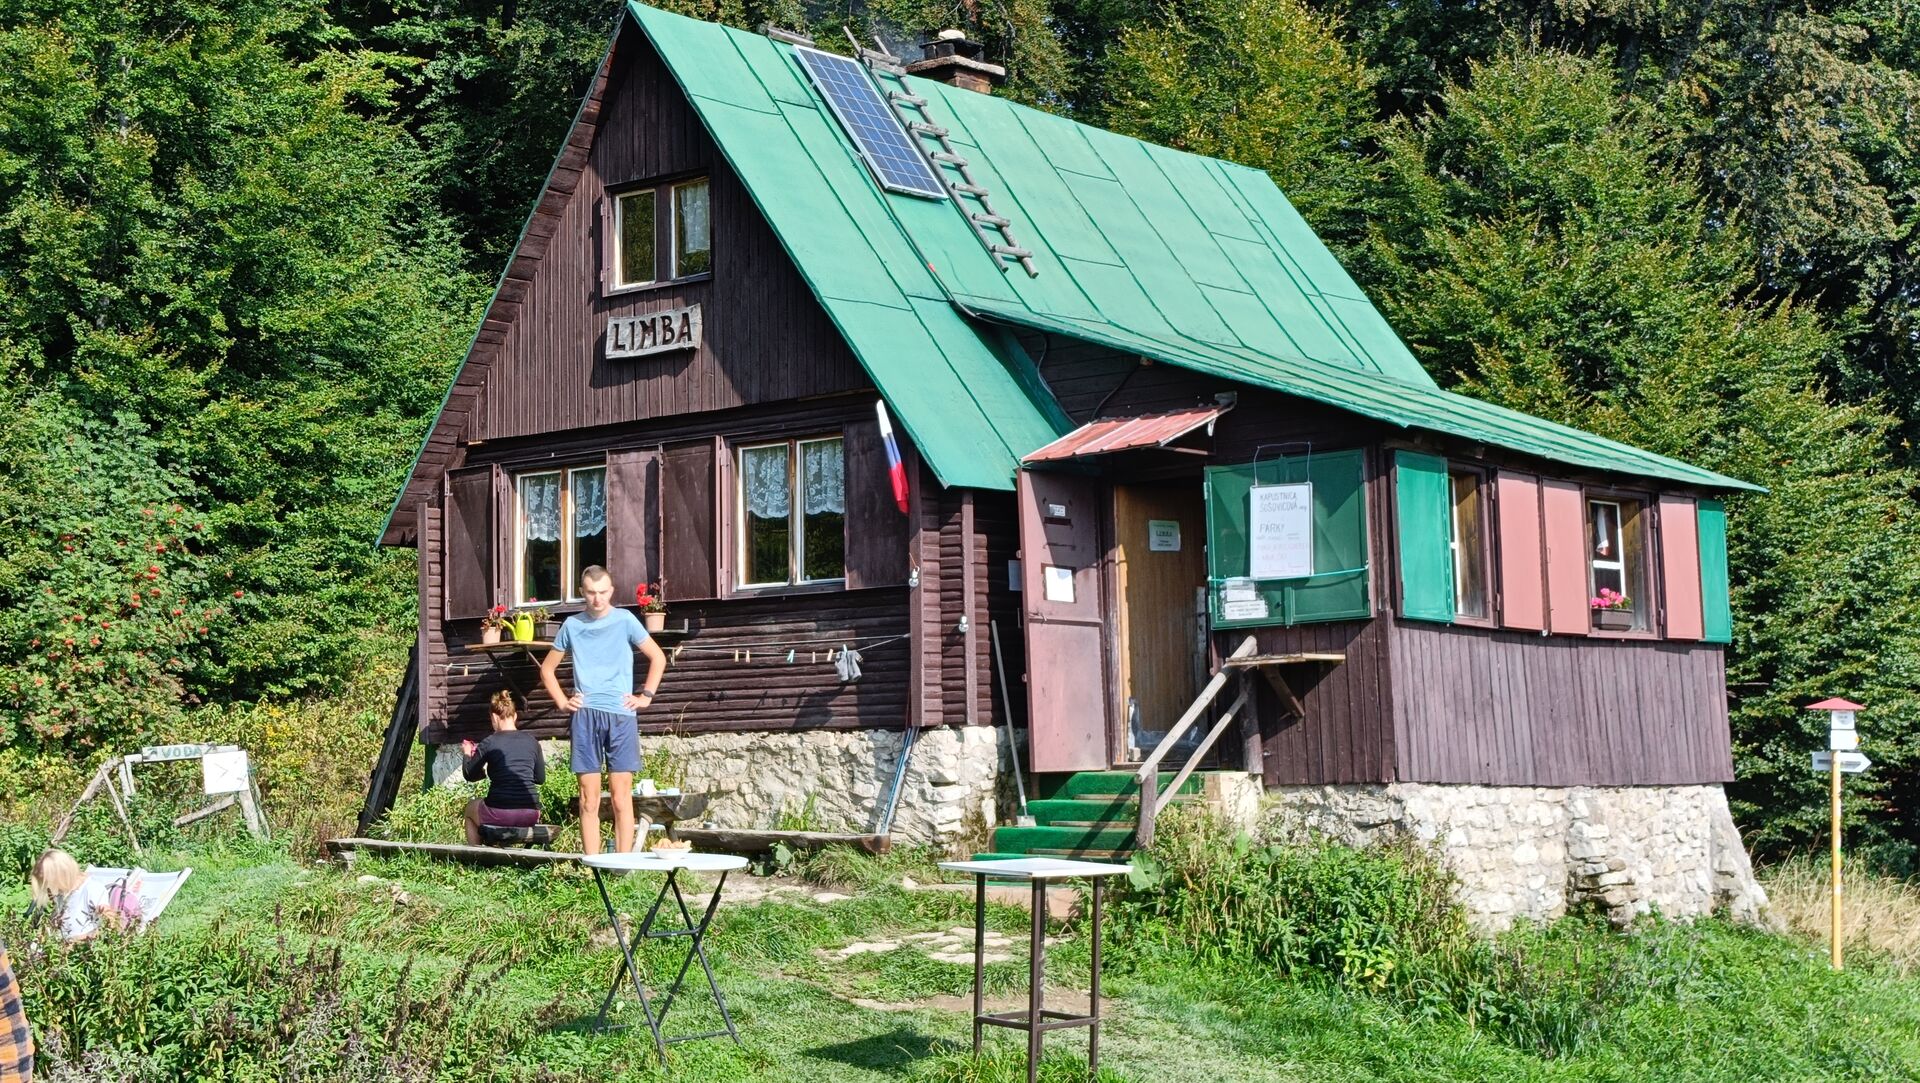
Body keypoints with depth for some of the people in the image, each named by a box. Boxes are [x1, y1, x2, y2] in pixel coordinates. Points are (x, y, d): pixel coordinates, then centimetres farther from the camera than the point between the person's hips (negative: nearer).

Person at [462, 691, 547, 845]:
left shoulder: (490, 743, -2)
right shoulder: (531, 741, 7)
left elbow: (469, 775, 9)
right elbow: (541, 778, 15)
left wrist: (468, 755, 27)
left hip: (500, 814, -3)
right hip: (530, 815, 3)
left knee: (470, 808, 30)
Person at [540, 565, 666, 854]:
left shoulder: (624, 621, 4)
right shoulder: (572, 625, 11)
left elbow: (658, 659, 9)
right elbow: (547, 669, 22)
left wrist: (646, 696, 2)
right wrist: (562, 701, 10)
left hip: (621, 714, -2)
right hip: (585, 716, 2)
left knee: (621, 798, -3)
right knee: (588, 800, 1)